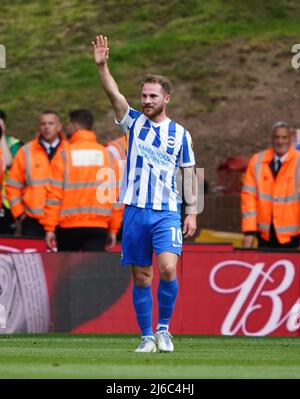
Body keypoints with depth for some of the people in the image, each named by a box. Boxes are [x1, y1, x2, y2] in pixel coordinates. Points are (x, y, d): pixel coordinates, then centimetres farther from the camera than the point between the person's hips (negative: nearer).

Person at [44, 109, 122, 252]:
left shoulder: (65, 154, -2)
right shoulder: (107, 154, 6)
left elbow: (54, 193, -6)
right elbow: (116, 194, 4)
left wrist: (49, 228, -4)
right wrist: (113, 230, 9)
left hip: (69, 227, -1)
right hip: (98, 227, 1)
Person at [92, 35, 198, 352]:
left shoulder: (180, 134, 6)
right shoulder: (134, 122, 7)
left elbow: (189, 174, 9)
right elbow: (114, 96, -9)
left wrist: (192, 212, 2)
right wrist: (102, 66, -25)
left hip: (167, 212, -1)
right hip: (135, 210, 1)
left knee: (168, 269, -18)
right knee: (141, 277, 4)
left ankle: (164, 328, 0)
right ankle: (147, 337, 12)